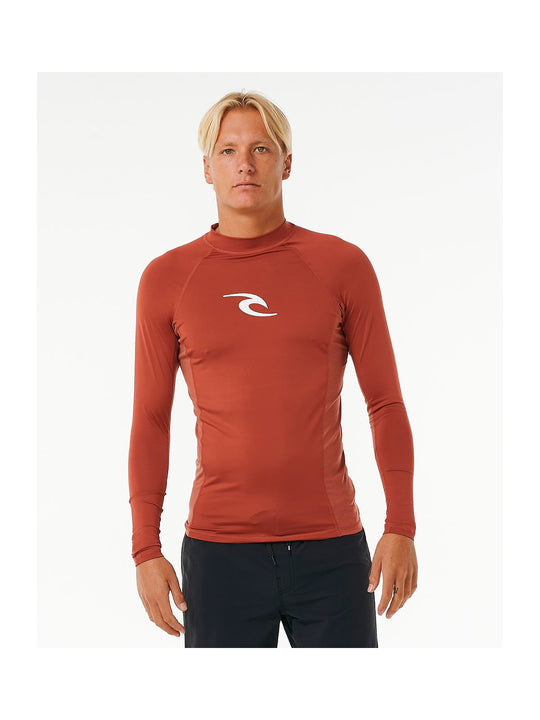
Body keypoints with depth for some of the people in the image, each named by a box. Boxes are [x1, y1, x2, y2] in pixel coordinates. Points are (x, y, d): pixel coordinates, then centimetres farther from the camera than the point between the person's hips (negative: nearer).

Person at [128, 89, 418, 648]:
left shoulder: (343, 265, 2)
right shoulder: (167, 278, 3)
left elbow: (386, 403, 4)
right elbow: (150, 421, 5)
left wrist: (401, 527, -4)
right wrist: (146, 549, 0)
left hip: (332, 548, 0)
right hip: (219, 552, 0)